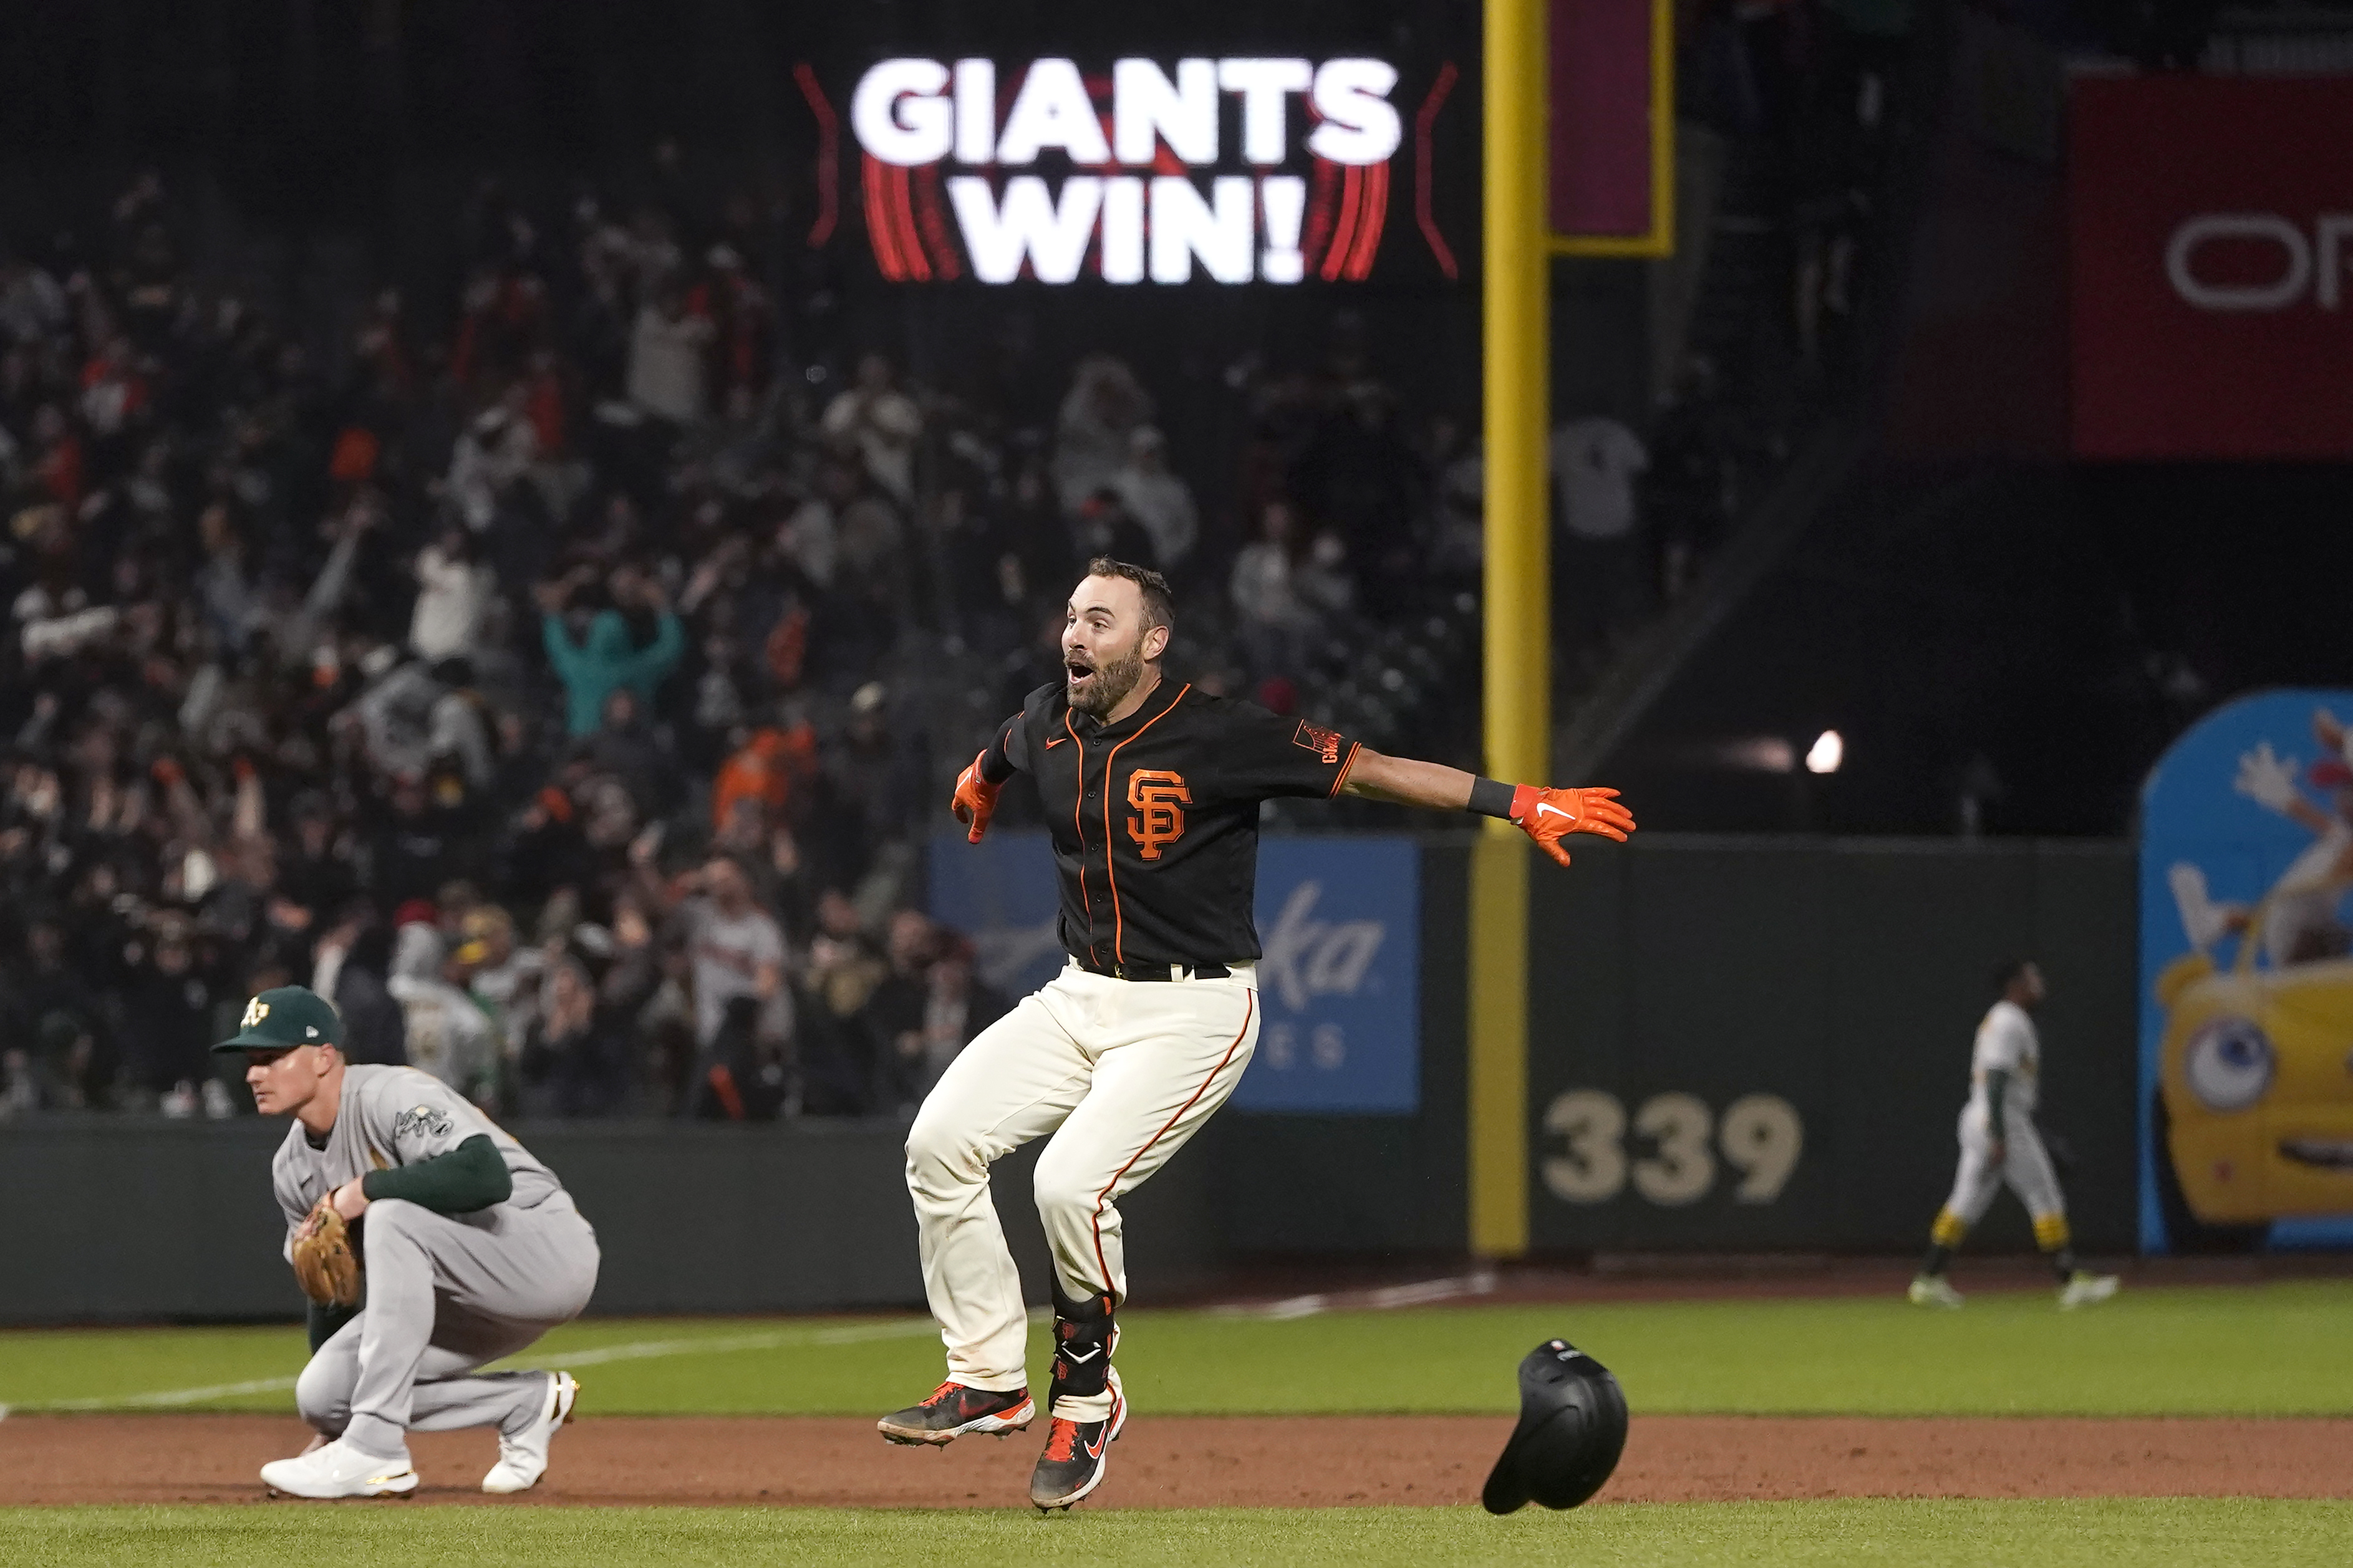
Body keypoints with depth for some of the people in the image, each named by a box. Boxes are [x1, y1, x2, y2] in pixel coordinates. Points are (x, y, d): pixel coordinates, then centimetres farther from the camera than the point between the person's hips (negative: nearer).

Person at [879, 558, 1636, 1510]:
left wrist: (1520, 803, -22)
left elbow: (1365, 770, -17)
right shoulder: (1043, 726, 2)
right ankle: (988, 1382, 0)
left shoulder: (1219, 740, -17)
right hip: (1081, 997, 6)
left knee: (1072, 1181, -23)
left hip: (1193, 1013, -6)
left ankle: (1086, 1403, -1)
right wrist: (978, 787, 51)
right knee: (941, 1137, -9)